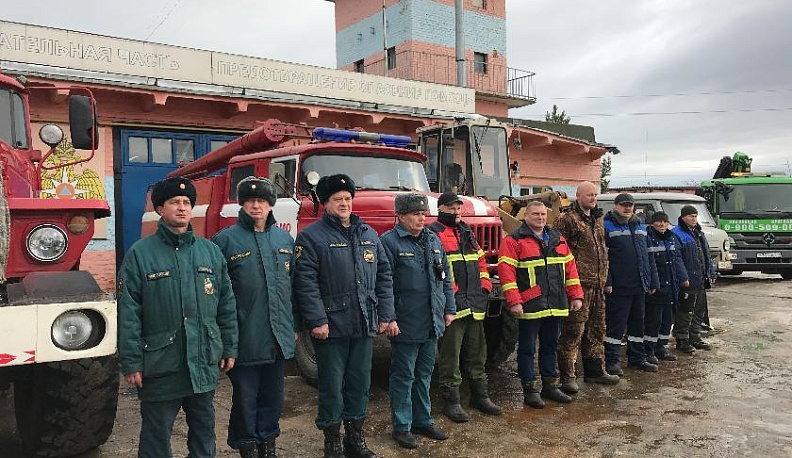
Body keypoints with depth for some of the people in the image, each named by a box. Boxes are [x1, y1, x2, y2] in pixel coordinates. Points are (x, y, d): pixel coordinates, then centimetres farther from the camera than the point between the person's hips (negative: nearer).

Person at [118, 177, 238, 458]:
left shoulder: (211, 251, 6)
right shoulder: (140, 253, -5)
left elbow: (227, 304, 9)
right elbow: (128, 314, -7)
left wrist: (229, 349, 8)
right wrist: (131, 363, -9)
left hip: (205, 363, 3)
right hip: (160, 365, -3)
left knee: (204, 430, 17)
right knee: (156, 435, 12)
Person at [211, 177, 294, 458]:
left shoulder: (284, 239, 10)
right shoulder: (226, 240, -5)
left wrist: (293, 325, 14)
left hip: (279, 338, 5)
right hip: (245, 340, -4)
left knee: (273, 396, 17)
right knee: (245, 398, 8)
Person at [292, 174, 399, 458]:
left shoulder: (368, 234, 12)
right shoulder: (311, 237, -5)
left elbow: (383, 277, 12)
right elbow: (305, 282, -12)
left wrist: (387, 316, 6)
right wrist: (317, 321, -17)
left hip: (364, 326, 5)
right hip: (331, 327, -5)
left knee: (360, 383, 15)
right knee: (332, 386, 5)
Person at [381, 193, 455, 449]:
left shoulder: (434, 241, 12)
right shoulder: (390, 242, -11)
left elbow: (446, 278, 18)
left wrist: (449, 309, 13)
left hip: (432, 323, 7)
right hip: (406, 325, -7)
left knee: (424, 374, 18)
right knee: (403, 377, 5)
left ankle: (423, 421, 31)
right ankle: (401, 427, 18)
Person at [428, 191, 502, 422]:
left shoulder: (467, 232, 19)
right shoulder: (433, 234, -7)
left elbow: (480, 260, 25)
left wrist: (485, 285, 12)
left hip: (474, 306, 8)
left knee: (476, 353, 17)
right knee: (450, 356, 0)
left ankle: (480, 395, 30)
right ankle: (451, 401, 11)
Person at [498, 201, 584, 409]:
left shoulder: (557, 238, 14)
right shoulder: (514, 240, -6)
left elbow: (570, 267, 16)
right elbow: (506, 271, -13)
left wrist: (576, 295, 10)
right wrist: (514, 302, -18)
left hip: (556, 306, 6)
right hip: (530, 306, -6)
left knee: (550, 345, 16)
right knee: (527, 348, 4)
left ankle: (550, 385, 29)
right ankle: (530, 389, 15)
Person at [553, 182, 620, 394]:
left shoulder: (597, 219, 17)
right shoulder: (566, 219, -9)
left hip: (598, 283, 9)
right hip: (578, 283, -9)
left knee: (597, 329, 16)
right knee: (573, 330, -7)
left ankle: (595, 370, 29)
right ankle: (567, 376, 0)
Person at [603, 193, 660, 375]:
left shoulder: (640, 226, 17)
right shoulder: (607, 227, -5)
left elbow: (647, 255, 20)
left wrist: (653, 281, 16)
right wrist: (607, 281, -19)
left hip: (639, 286, 7)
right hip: (618, 287, -7)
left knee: (638, 323, 15)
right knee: (616, 324, -2)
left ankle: (637, 358, 27)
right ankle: (612, 360, 7)